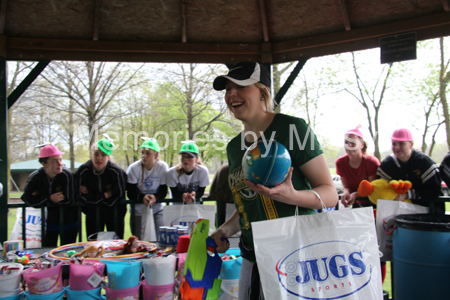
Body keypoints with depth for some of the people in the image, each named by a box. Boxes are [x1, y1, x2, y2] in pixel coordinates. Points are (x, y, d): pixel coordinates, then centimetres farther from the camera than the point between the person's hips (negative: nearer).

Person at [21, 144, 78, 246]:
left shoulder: (67, 175, -21)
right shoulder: (35, 177, -11)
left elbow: (68, 199, -20)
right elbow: (27, 198, -13)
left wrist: (40, 198, -13)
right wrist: (49, 199, -24)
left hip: (68, 220, -2)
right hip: (49, 220, 2)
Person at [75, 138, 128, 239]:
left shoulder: (116, 172, -19)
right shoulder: (82, 171, -13)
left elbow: (118, 198, -15)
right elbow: (81, 198, -13)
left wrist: (93, 197, -13)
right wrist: (105, 196, -16)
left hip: (114, 215, -1)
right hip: (92, 215, 1)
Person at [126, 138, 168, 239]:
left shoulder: (163, 167, -10)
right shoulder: (134, 168, -13)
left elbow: (163, 192, -9)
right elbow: (130, 194, -15)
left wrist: (155, 198, -30)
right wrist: (142, 197, -34)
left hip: (157, 210, 1)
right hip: (138, 211, -1)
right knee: (139, 241, 2)